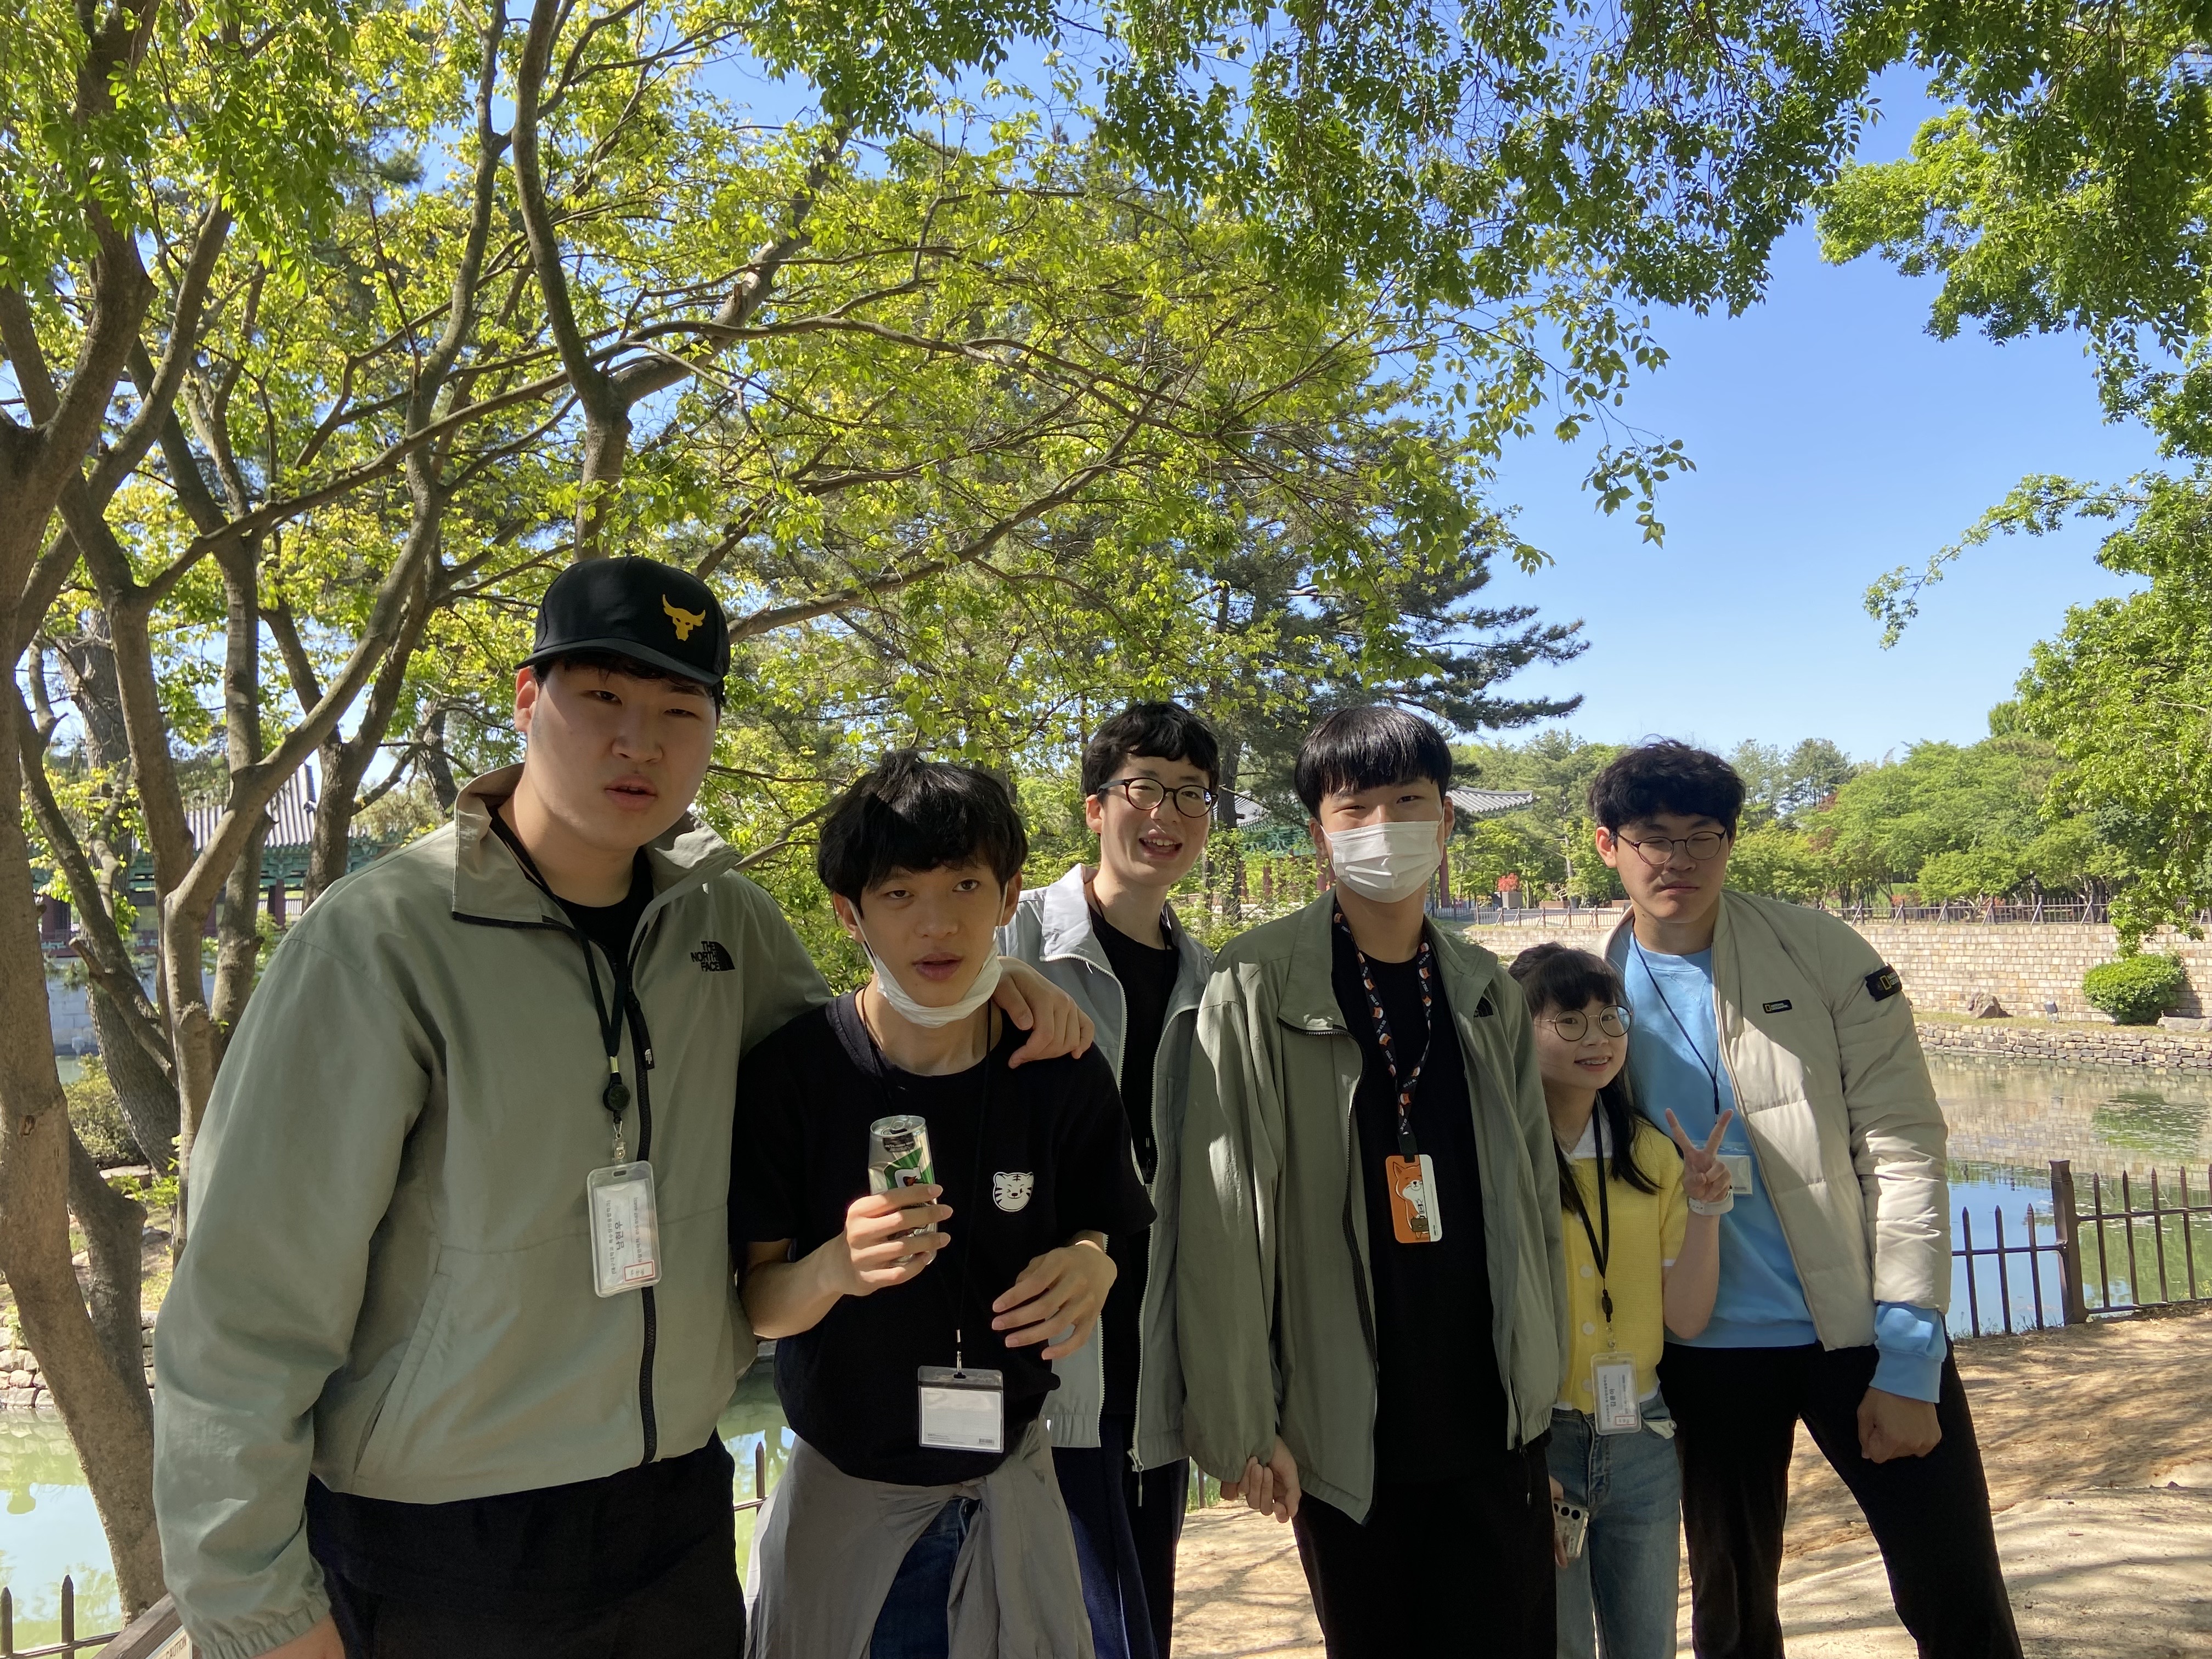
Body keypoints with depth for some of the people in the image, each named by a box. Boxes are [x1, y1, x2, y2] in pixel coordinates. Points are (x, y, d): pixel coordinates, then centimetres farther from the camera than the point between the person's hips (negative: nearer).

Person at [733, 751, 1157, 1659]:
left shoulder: (1065, 1074, -12)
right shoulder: (791, 1071, -17)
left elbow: (1091, 1234, 3)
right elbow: (758, 1304, -9)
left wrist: (1090, 1267, -20)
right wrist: (833, 1269, -31)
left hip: (1011, 1483, 1)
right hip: (839, 1490, -1)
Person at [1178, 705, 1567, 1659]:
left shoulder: (1487, 993, 4)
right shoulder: (1258, 989, -11)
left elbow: (1532, 1193, 9)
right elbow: (1223, 1220, -13)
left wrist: (1547, 1371, 8)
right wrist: (1238, 1424, -13)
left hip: (1495, 1419, 4)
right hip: (1340, 1432, -3)